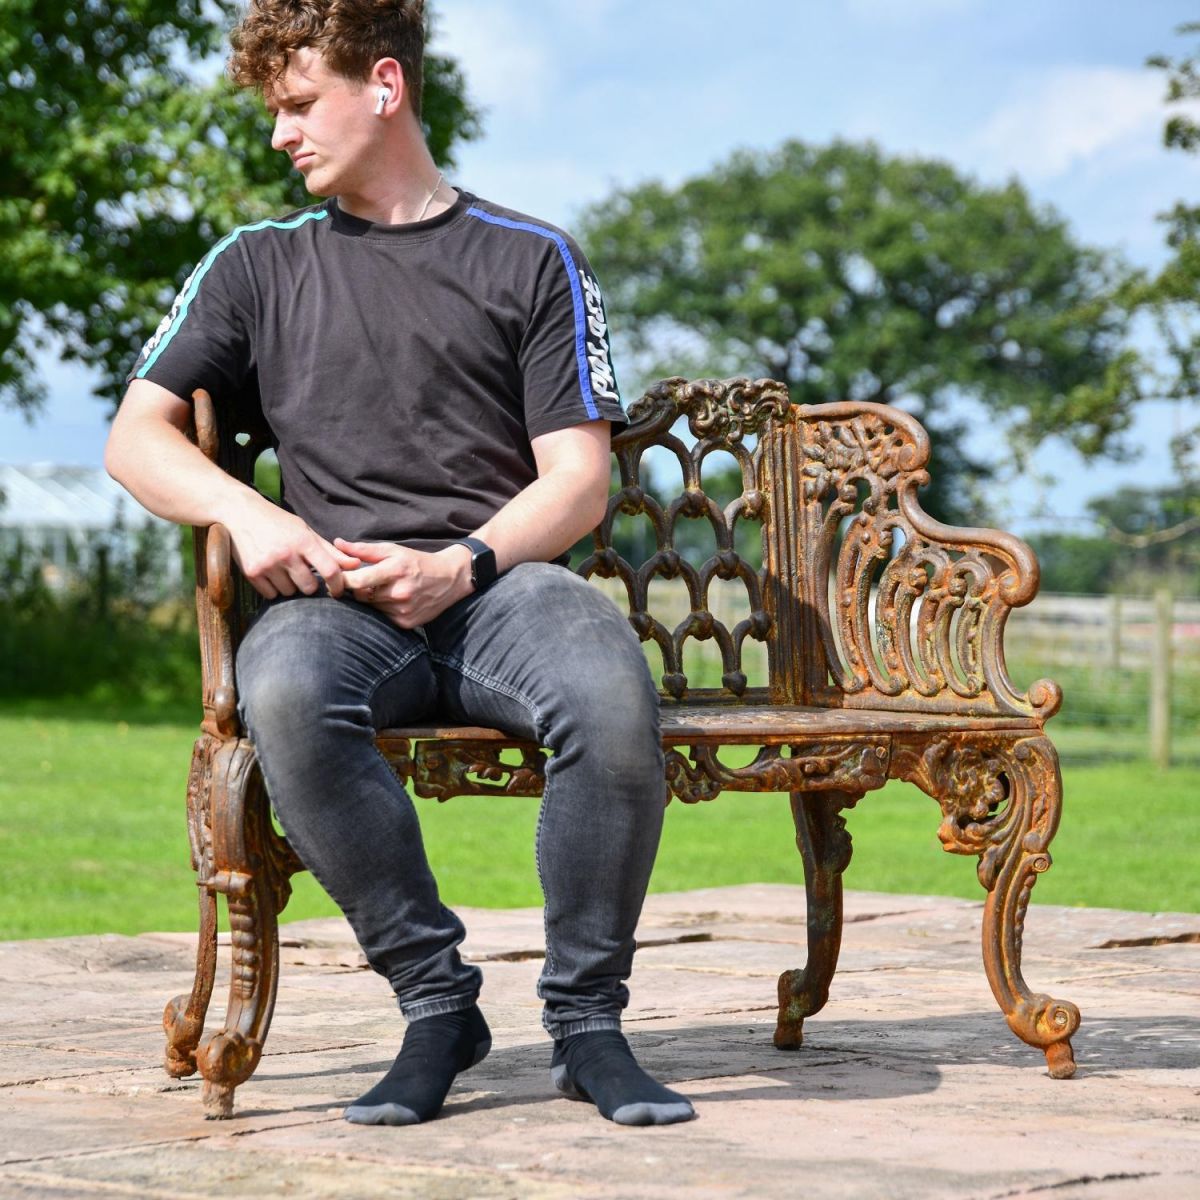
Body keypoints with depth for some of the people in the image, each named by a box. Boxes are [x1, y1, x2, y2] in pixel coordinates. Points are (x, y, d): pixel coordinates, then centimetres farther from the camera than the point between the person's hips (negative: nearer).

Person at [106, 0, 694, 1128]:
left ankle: (584, 1017, -18)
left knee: (610, 689, -36)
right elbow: (136, 438, 15)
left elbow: (578, 481, 8)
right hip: (338, 599, 1)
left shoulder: (530, 259, 14)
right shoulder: (259, 264, 20)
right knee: (285, 692, -37)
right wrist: (249, 515, -6)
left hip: (500, 580, -1)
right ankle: (436, 1002, -22)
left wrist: (459, 565, -12)